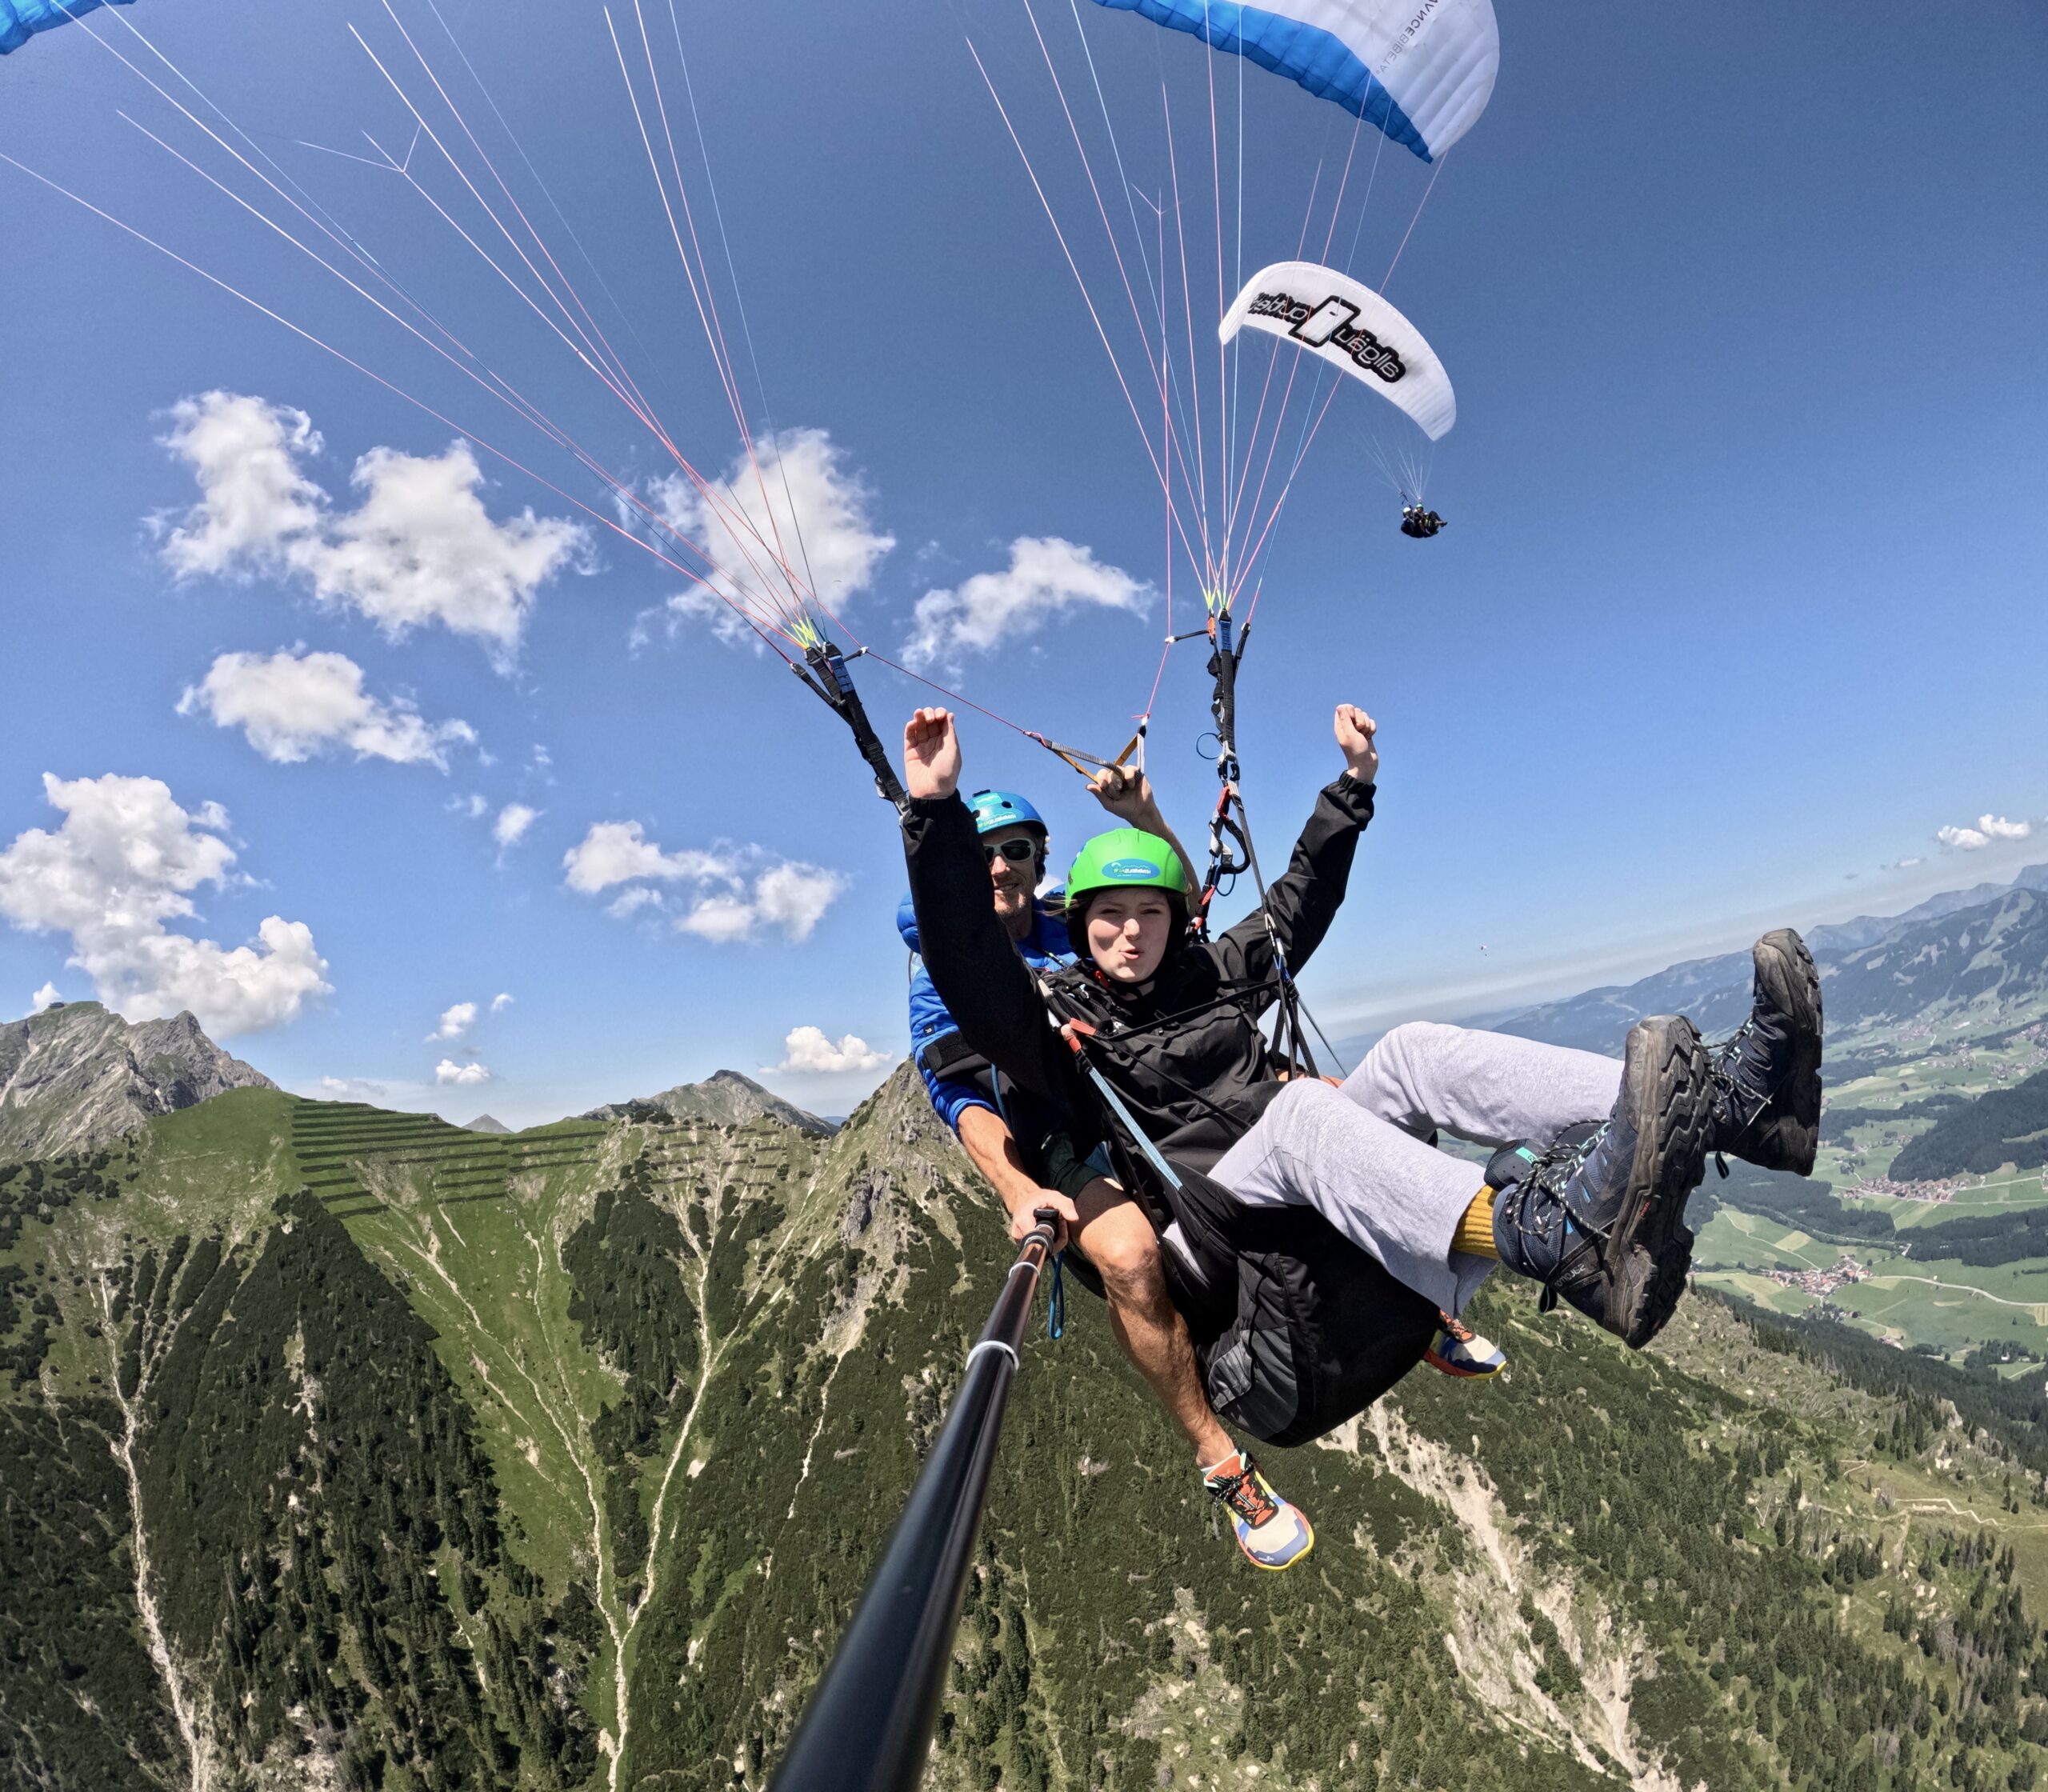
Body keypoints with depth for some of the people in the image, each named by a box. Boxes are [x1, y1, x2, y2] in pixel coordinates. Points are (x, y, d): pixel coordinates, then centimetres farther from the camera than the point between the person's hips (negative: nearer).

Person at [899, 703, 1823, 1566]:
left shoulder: (1210, 974, 17)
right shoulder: (1057, 1018, 1)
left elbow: (1298, 901, 29)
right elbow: (965, 965, -17)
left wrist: (1353, 783, 27)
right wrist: (935, 811, -27)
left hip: (1324, 1191, 6)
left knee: (1413, 1052, -18)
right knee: (1300, 1107, -35)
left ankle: (1727, 1096, -31)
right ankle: (1561, 1239, -60)